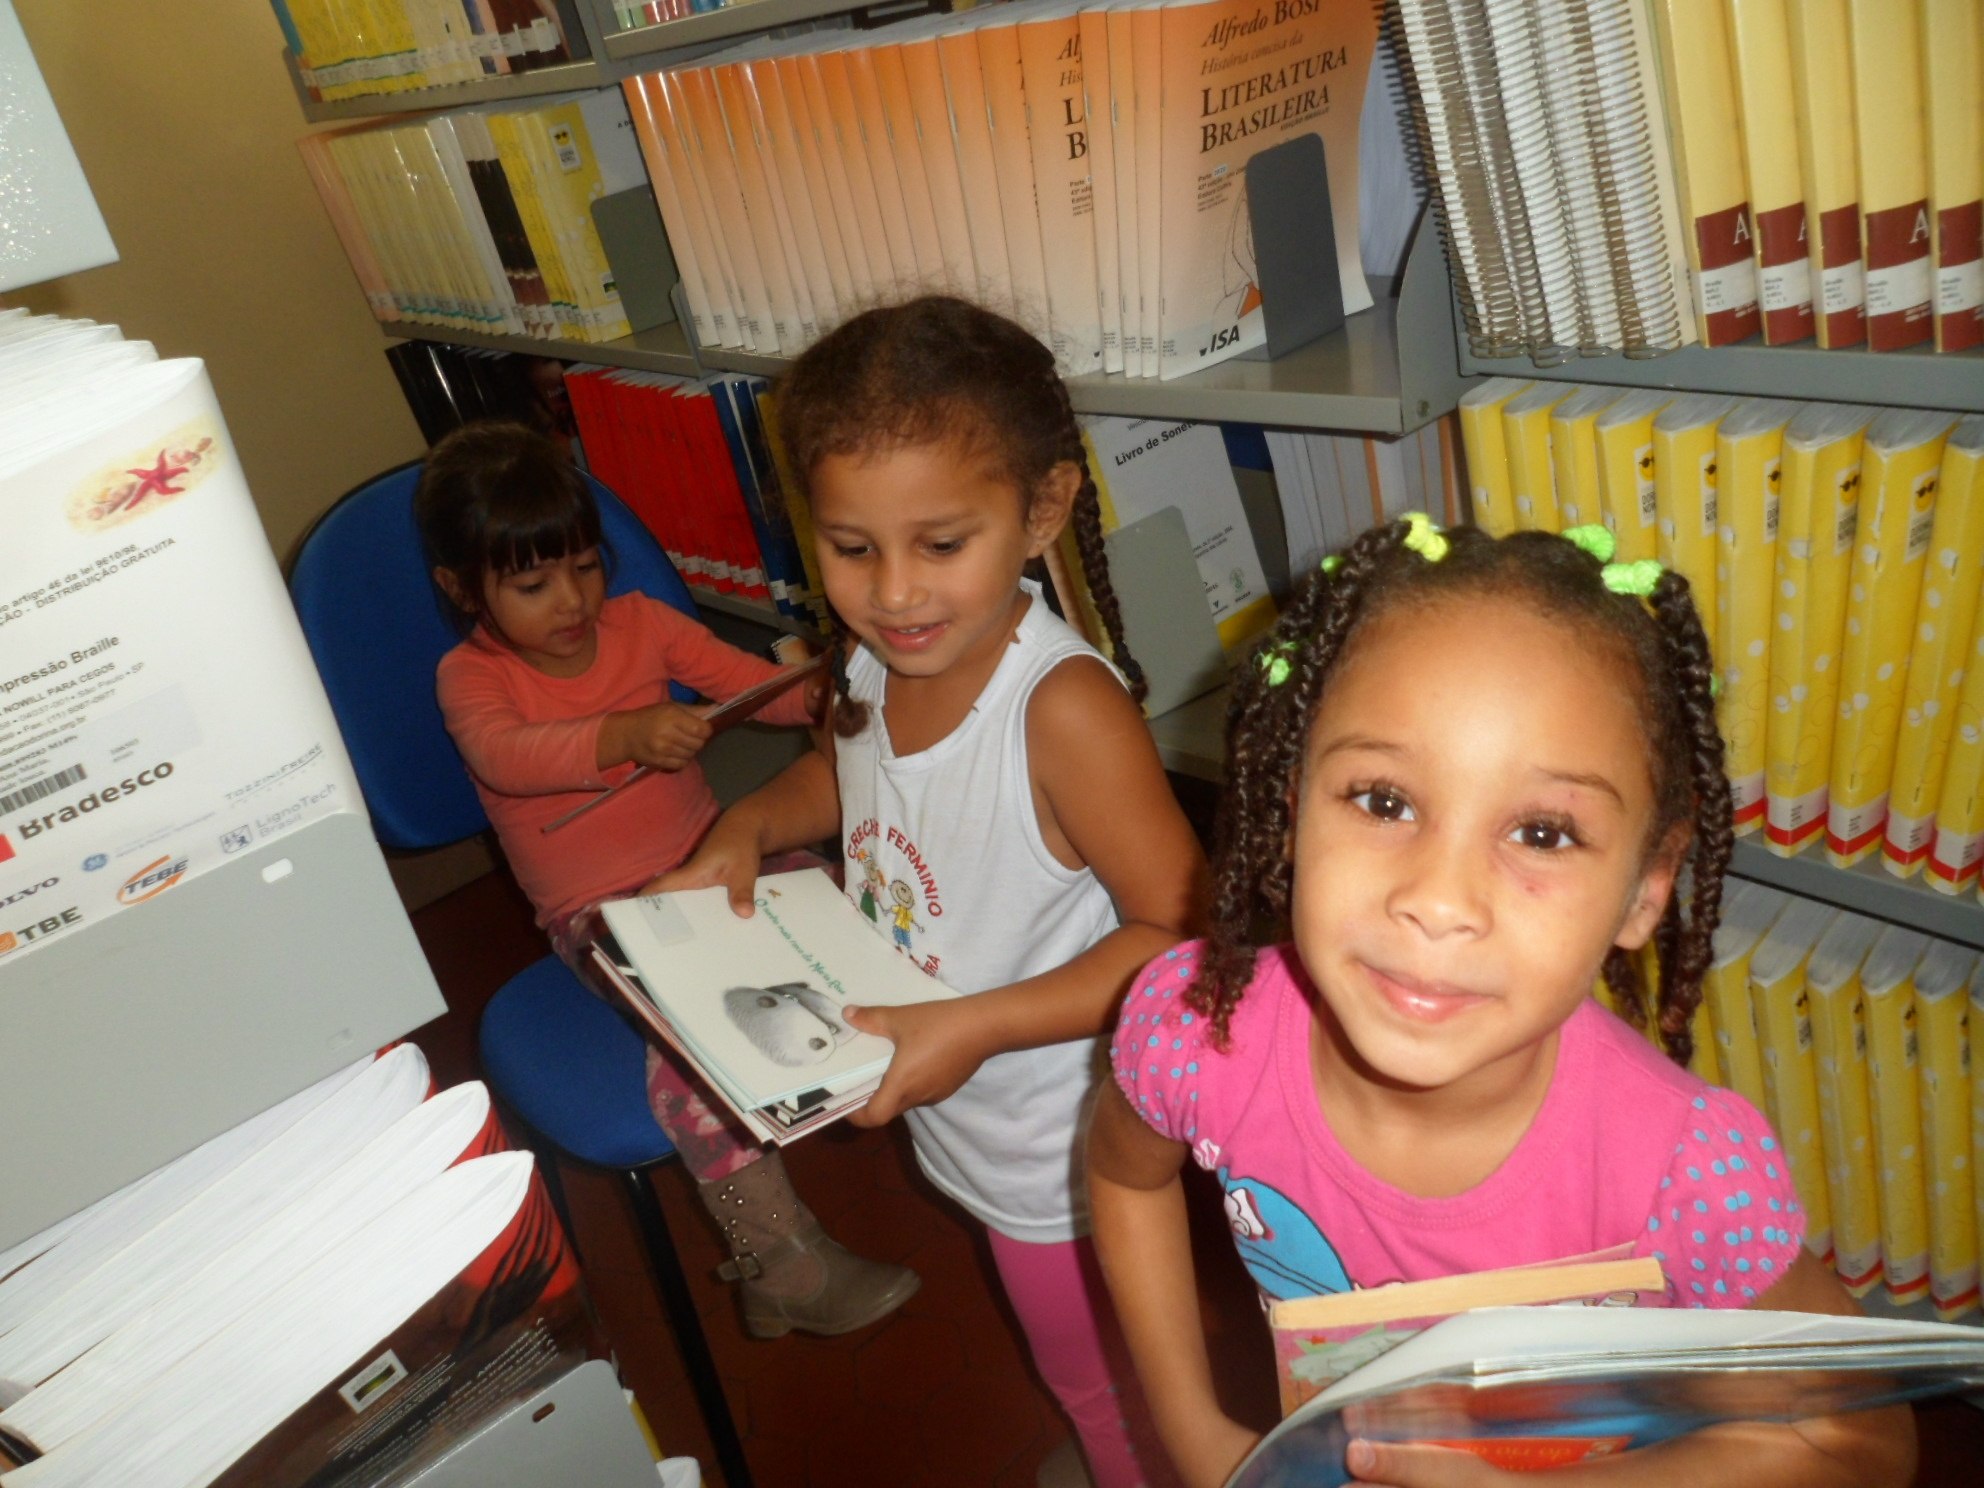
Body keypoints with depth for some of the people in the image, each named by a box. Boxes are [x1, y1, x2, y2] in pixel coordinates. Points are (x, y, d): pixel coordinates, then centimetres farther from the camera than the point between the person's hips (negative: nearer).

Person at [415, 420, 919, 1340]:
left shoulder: (639, 622, 4)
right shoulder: (469, 675, -6)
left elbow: (744, 677, -1)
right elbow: (506, 754, -28)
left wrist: (815, 693, -25)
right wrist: (626, 735, -46)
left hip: (708, 859, 4)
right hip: (599, 913, -4)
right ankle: (778, 1257, -17)